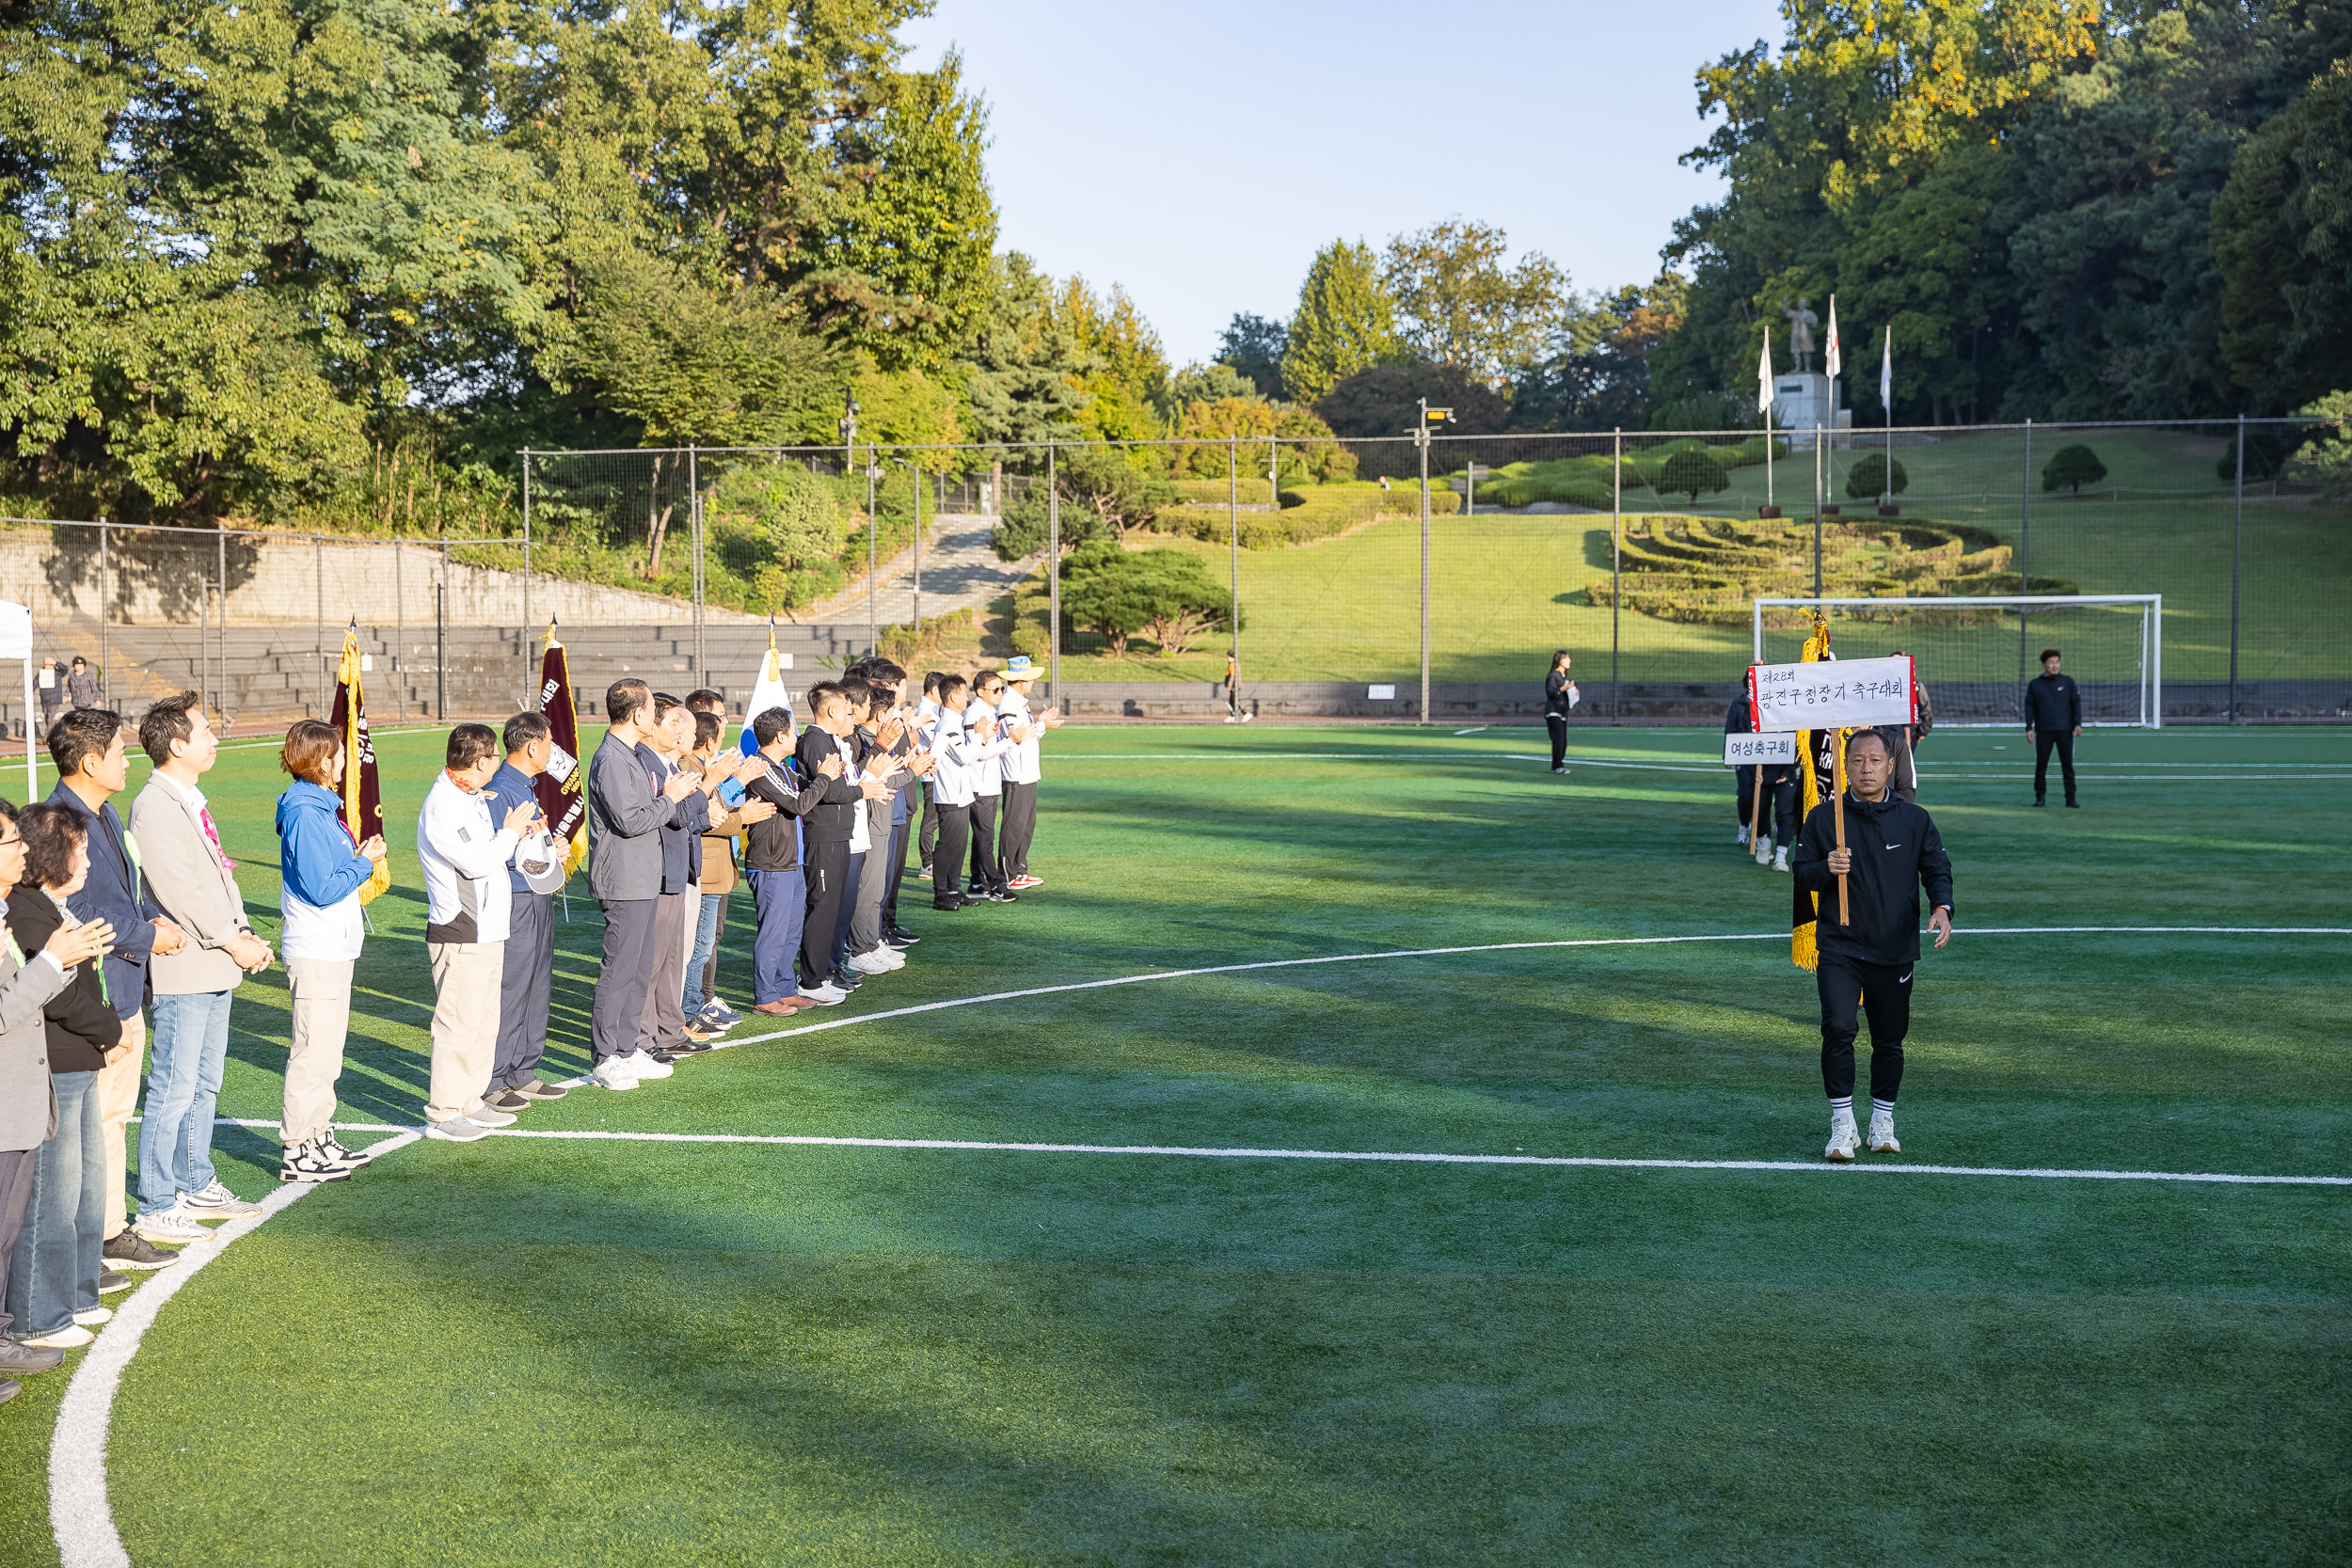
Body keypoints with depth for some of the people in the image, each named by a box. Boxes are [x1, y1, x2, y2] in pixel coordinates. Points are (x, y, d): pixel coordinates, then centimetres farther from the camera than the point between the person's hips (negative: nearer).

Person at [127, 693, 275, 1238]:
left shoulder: (193, 801, 15)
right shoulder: (154, 808, -16)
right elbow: (180, 891, -21)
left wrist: (245, 935, 6)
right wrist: (233, 943, -16)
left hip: (218, 966, 10)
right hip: (184, 970, -10)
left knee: (205, 1082, 18)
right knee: (174, 1090, -4)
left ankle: (196, 1183, 31)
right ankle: (155, 1207, 3)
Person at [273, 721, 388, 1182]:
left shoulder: (323, 808, 13)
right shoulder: (306, 816, -18)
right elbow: (321, 889, -20)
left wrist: (360, 855, 6)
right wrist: (365, 864, -11)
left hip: (335, 949, 10)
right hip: (315, 952, -10)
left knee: (328, 1049, 16)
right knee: (312, 1052, -6)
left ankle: (320, 1139, 25)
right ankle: (297, 1153, -1)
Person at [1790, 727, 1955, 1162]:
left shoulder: (1915, 820, 5)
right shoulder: (1823, 818, 3)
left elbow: (1938, 869, 3)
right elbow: (1801, 877, 5)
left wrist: (1941, 908, -17)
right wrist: (1825, 869, -18)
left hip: (1895, 951, 2)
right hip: (1839, 949, -2)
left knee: (1890, 1039, 8)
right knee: (1838, 1027, -17)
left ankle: (1883, 1121, 25)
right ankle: (1842, 1124, -7)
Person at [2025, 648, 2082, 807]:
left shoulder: (2067, 681, 7)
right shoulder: (2035, 684, 8)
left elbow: (2076, 703, 6)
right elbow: (2029, 706, 8)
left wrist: (2078, 724, -5)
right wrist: (2029, 727, -2)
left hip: (2065, 730, 0)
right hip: (2043, 731, 0)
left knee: (2067, 765, -1)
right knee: (2041, 765, 0)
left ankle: (2071, 797, 4)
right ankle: (2040, 797, 9)